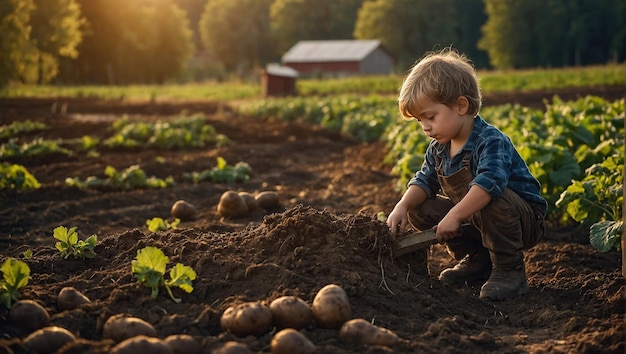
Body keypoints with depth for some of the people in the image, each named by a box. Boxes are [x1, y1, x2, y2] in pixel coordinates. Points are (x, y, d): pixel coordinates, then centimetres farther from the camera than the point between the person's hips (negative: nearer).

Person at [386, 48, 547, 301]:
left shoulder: (490, 141, -27)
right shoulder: (438, 148, 0)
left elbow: (488, 182, -44)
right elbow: (425, 181, 7)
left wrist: (455, 216, -48)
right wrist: (403, 206, -12)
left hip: (524, 221, -8)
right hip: (473, 220, 8)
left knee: (494, 200, -40)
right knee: (420, 209, 0)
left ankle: (510, 271, -20)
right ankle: (478, 259, 11)